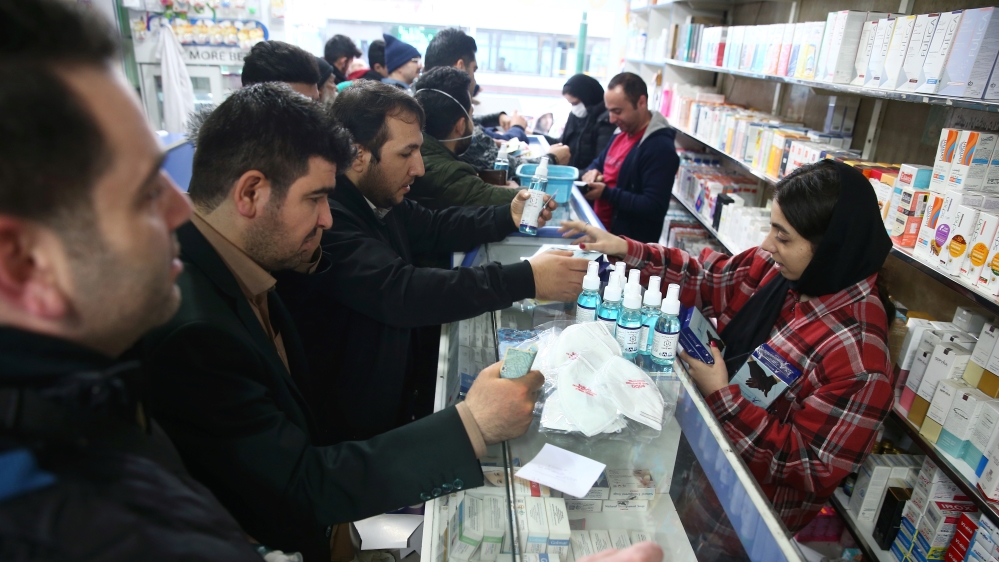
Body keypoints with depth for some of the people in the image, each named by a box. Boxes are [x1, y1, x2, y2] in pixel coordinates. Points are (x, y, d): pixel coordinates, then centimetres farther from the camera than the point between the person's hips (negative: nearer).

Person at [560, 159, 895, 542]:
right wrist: (624, 249, -9)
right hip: (711, 429, 6)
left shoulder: (856, 353, -30)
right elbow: (706, 279, 1)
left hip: (754, 495, -6)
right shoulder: (780, 269, -11)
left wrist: (721, 395, -25)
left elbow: (815, 469, -24)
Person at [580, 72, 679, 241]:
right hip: (600, 230, 9)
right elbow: (598, 163, 23)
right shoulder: (621, 135, 8)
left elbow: (655, 208, -25)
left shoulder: (660, 148, -20)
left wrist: (606, 193, -25)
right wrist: (592, 172, -2)